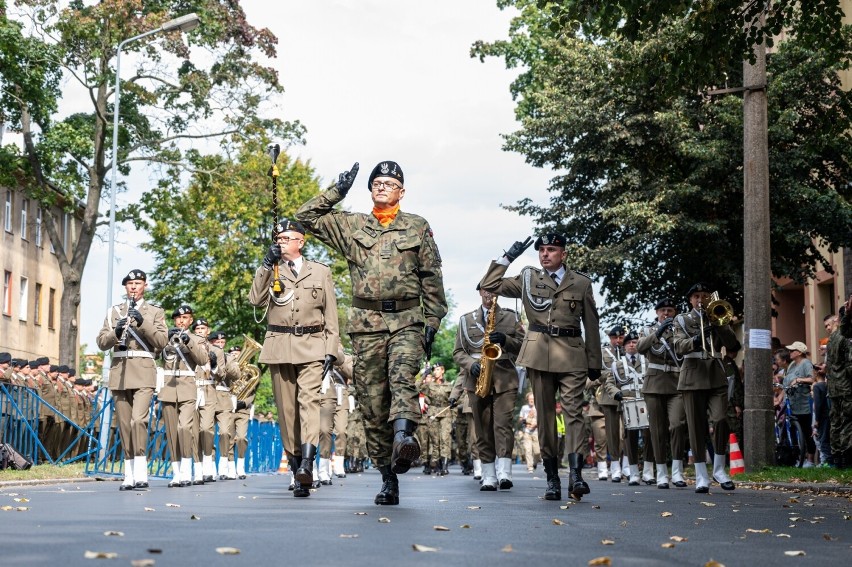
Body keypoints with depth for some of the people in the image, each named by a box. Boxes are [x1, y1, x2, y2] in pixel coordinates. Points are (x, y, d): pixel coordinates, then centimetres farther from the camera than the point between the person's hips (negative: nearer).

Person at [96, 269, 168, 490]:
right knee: (124, 426, 3)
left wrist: (142, 323, -13)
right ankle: (129, 475, 7)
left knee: (138, 420, -19)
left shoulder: (155, 312, 12)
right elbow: (101, 342, 9)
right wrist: (116, 332, -12)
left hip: (143, 372, -3)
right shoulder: (114, 312, 18)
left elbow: (162, 341, -1)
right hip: (119, 372, 3)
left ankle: (141, 473, -19)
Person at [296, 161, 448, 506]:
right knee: (372, 401, 0)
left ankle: (404, 437, -51)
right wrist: (337, 191, 8)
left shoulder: (418, 227, 11)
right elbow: (306, 216, 14)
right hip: (367, 324, 2)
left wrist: (432, 321, 3)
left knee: (402, 375, -30)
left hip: (406, 321, -2)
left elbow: (432, 277, 10)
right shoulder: (351, 226, 14)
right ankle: (388, 479, 5)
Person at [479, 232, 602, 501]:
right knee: (544, 414, 1)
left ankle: (575, 474, -22)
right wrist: (508, 257, 4)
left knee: (573, 411, -13)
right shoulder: (528, 279, 13)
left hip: (572, 356, -1)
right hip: (539, 355, 1)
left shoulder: (581, 283, 11)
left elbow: (591, 325, 13)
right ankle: (552, 478, 5)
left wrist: (595, 362, 11)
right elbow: (489, 285, 10)